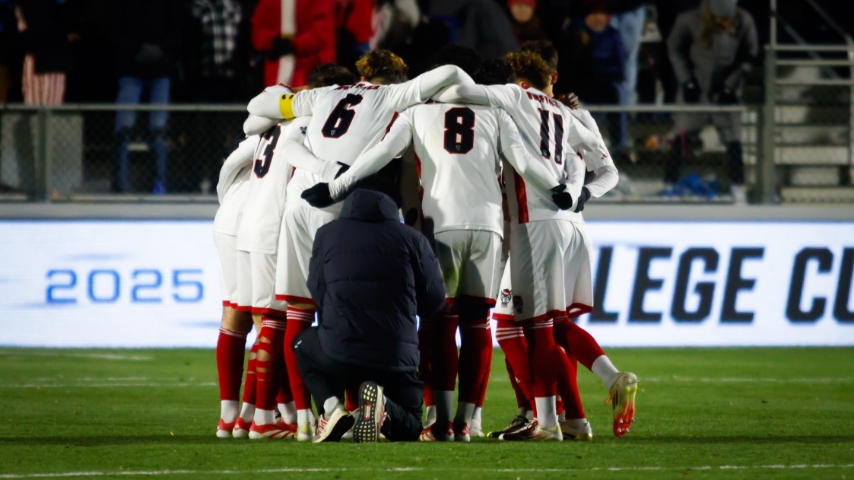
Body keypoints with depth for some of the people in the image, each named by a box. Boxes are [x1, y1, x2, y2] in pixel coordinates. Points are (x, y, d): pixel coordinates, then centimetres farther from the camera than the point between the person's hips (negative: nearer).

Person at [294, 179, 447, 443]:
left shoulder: (327, 234, 6)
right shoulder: (411, 238, 4)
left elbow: (317, 293, 12)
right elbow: (434, 302, 7)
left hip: (338, 352, 0)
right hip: (397, 358, 0)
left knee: (303, 345, 35)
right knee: (408, 428, 24)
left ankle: (331, 407, 6)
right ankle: (381, 402, -13)